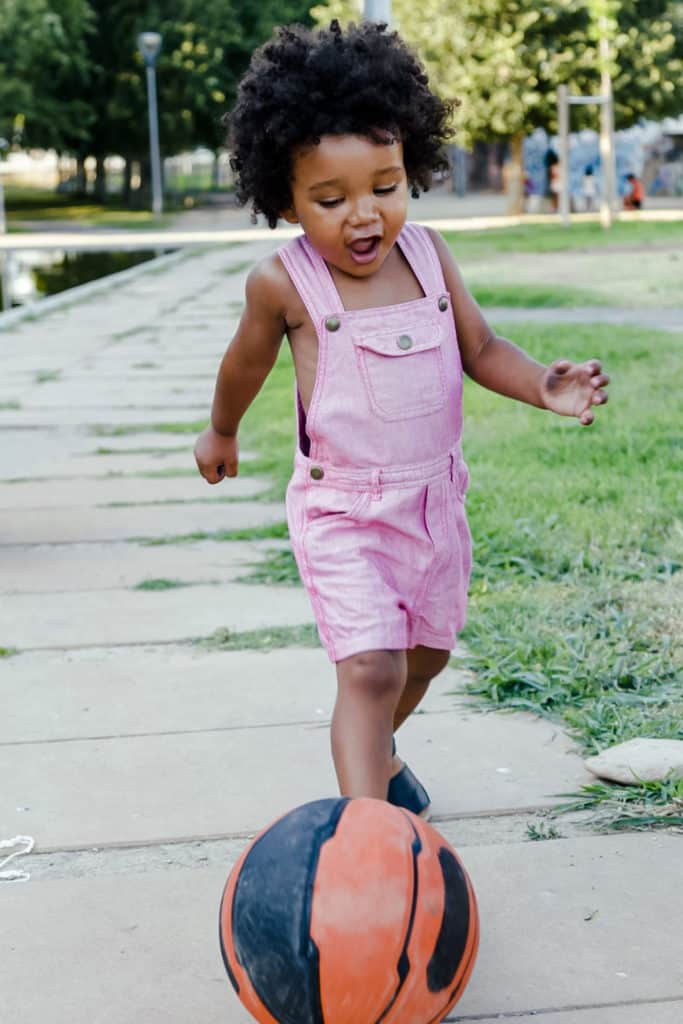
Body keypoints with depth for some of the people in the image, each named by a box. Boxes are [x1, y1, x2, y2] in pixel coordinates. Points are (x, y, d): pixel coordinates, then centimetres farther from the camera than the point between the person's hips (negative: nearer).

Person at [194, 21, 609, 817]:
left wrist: (545, 387, -16)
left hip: (433, 498, 5)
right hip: (342, 513, -5)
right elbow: (248, 362, 3)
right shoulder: (285, 282, -16)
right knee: (369, 669, -19)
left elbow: (480, 348, 3)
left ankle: (377, 751, 51)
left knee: (427, 652, 22)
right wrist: (221, 433, 20)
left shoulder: (427, 253, -5)